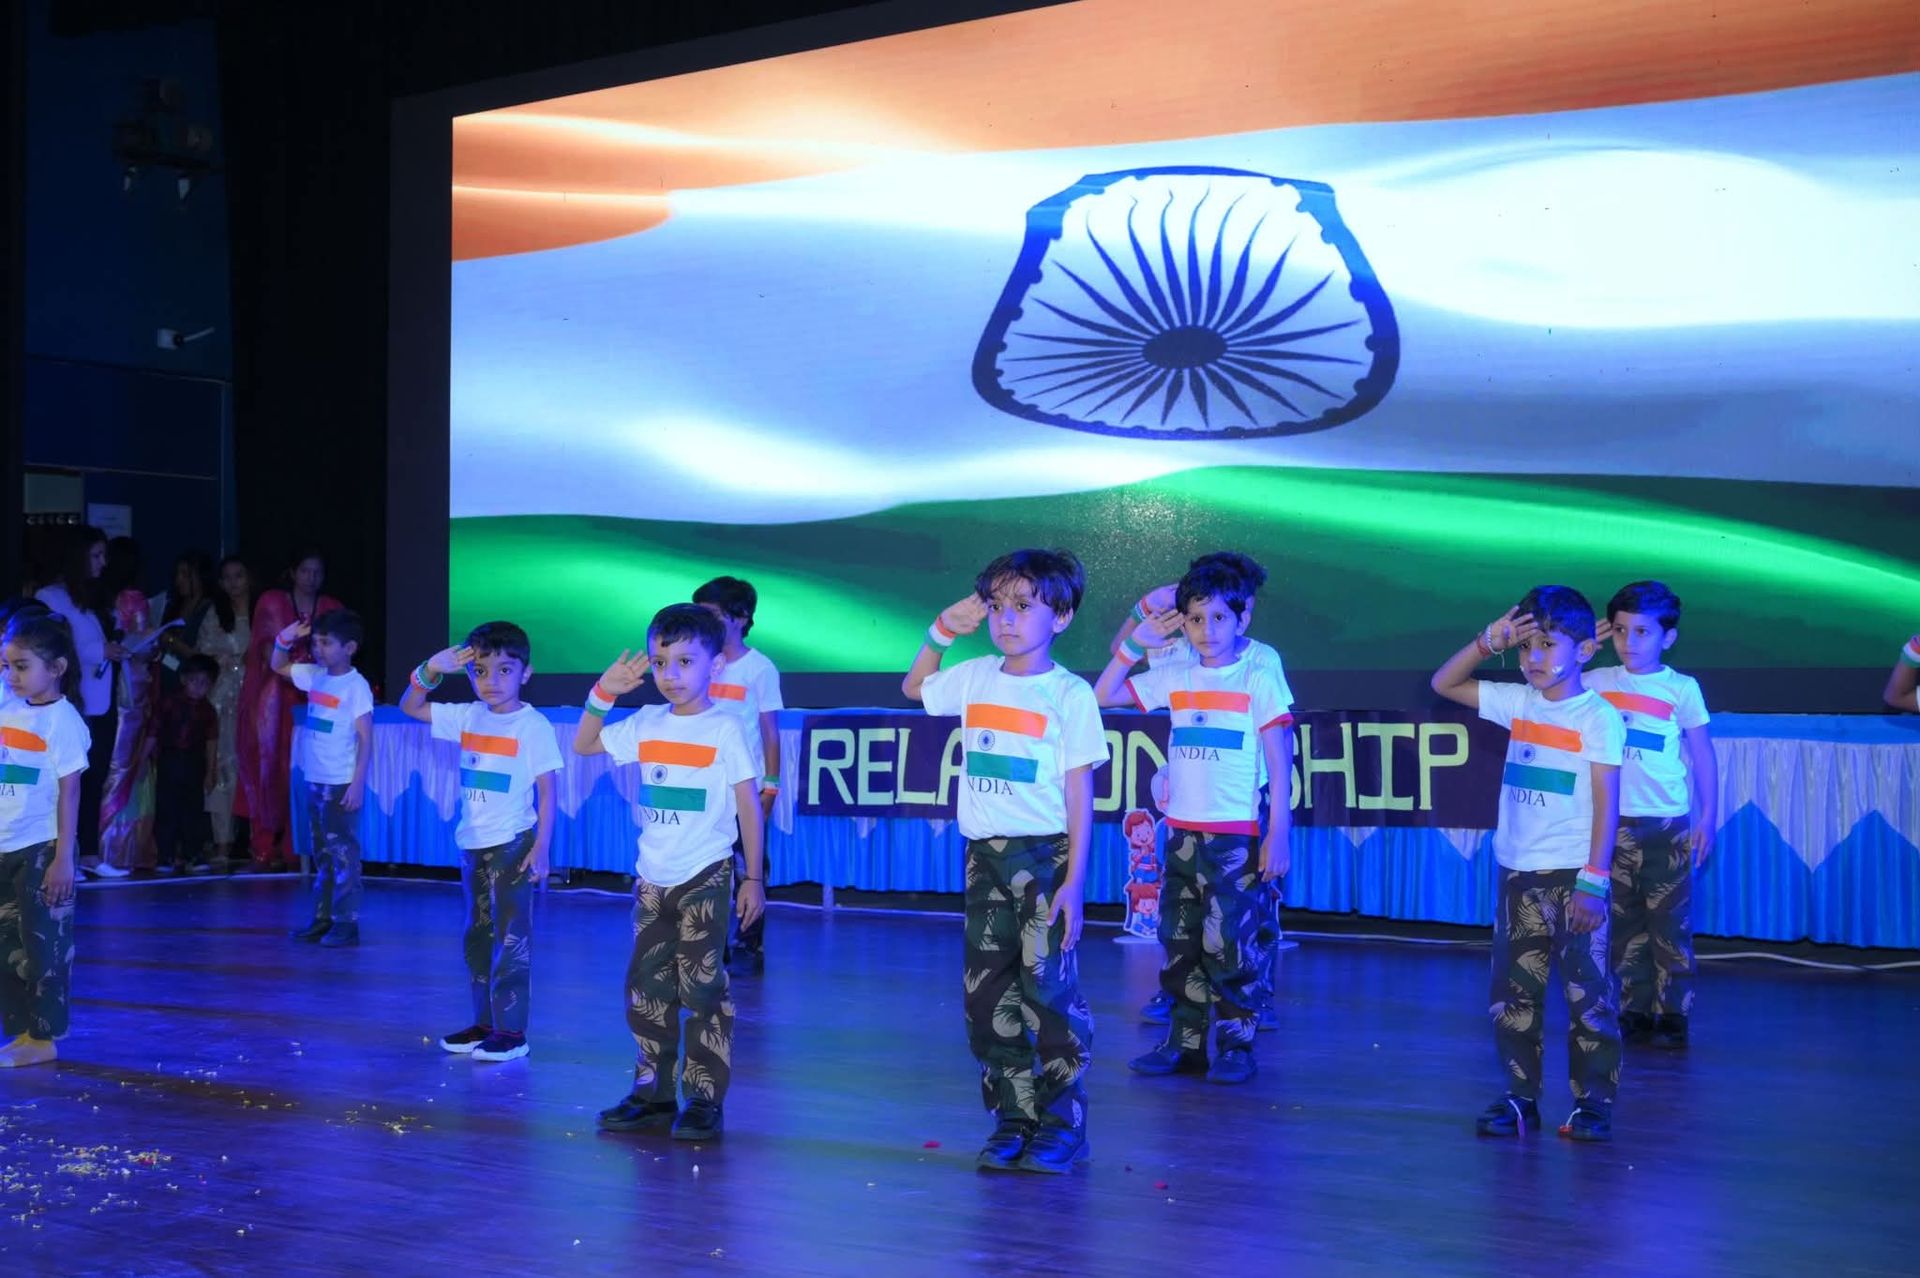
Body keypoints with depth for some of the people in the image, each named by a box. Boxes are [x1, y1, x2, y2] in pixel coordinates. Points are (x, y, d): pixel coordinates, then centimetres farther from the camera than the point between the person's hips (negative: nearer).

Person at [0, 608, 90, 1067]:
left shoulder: (62, 720, -12)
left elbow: (69, 792, -12)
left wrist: (63, 857, -15)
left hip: (41, 849, -7)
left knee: (43, 943, 1)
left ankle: (43, 1038, 8)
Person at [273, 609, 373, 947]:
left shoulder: (356, 686, -13)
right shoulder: (315, 676, 8)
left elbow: (366, 738, -14)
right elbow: (279, 667, 23)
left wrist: (358, 783, -18)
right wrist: (284, 640, 3)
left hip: (341, 784, -8)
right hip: (315, 780, 8)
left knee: (343, 854, -3)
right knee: (322, 855, 14)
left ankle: (346, 924, 1)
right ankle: (322, 919, 21)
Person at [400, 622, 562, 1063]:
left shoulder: (534, 725, -10)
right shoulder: (468, 717, 6)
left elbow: (546, 791, -10)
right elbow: (411, 707, 11)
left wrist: (541, 848, -14)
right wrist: (430, 670, -6)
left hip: (512, 845, -7)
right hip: (473, 844, 7)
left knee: (511, 939, -3)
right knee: (477, 938, 14)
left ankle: (511, 1032, 1)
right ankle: (484, 1023, 24)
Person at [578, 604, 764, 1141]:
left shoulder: (725, 728, -8)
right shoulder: (646, 725, 6)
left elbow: (748, 806, -5)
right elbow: (583, 745, 15)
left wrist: (754, 877, -7)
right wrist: (604, 692, 0)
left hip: (704, 878, -5)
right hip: (652, 878, 6)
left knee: (702, 990, -3)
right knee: (646, 991, 10)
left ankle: (705, 1101, 3)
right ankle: (654, 1093, 20)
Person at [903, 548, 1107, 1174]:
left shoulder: (1069, 693, -6)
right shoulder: (974, 678, 7)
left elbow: (1079, 793, -7)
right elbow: (914, 688, 28)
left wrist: (1074, 879, -12)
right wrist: (941, 630, 13)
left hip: (1044, 854, -5)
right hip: (984, 855, 5)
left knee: (1048, 990, -7)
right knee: (987, 994, 6)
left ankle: (1061, 1126, 4)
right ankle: (1013, 1120, 17)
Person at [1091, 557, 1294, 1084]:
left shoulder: (1260, 676, -5)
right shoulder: (1176, 677, 8)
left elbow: (1280, 761, -7)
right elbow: (1104, 695, 13)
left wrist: (1278, 832, -12)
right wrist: (1134, 641, 4)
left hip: (1239, 835, -5)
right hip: (1183, 832, 5)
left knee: (1233, 945, -3)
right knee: (1180, 944, 10)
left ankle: (1235, 1045, 9)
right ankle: (1186, 1043, 19)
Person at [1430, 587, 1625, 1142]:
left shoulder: (1599, 718, -8)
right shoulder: (1518, 704, 8)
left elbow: (1606, 802, -10)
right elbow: (1444, 684, 14)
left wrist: (1594, 880, -16)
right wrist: (1489, 640, 1)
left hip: (1572, 877, -6)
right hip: (1517, 873, 6)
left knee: (1587, 993, -2)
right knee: (1513, 992, 9)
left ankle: (1593, 1103, 7)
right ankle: (1520, 1097, 18)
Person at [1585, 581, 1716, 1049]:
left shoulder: (1682, 689, -3)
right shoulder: (1598, 683, 4)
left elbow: (1704, 759, 1)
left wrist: (1706, 819, -3)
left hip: (1667, 824, -3)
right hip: (1614, 823, 3)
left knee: (1670, 923, 0)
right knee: (1624, 924, 8)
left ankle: (1672, 1016, 8)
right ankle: (1634, 1012, 17)